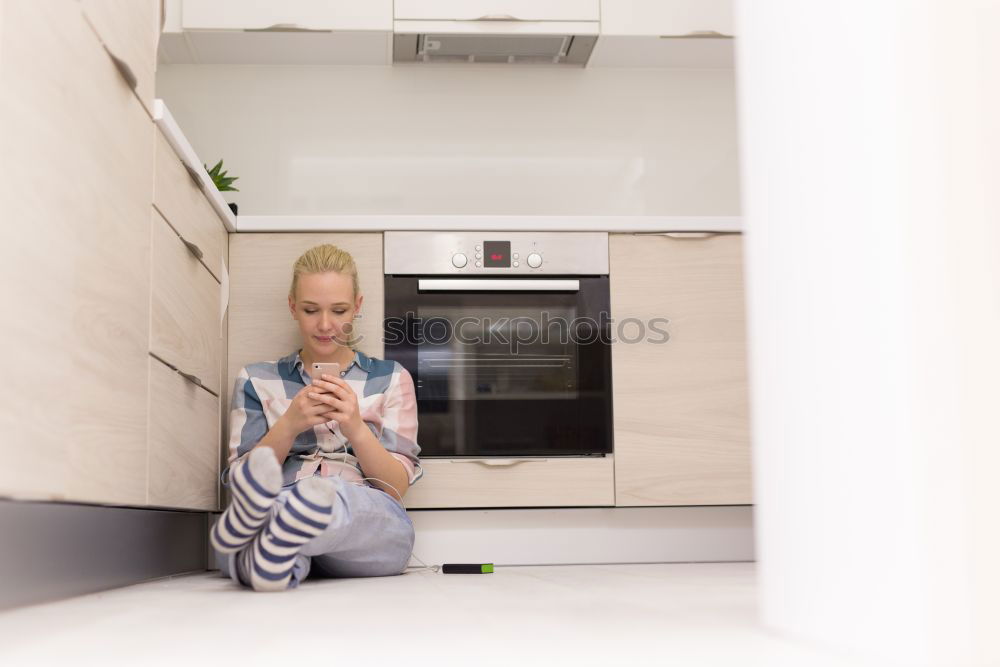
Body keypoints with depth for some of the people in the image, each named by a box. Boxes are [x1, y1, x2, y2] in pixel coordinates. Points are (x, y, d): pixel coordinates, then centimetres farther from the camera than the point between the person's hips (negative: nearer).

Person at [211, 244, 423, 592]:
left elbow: (396, 486, 9)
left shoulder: (390, 378, 18)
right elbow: (240, 479, 9)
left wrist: (356, 428, -10)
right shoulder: (256, 380, 19)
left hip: (369, 521, 0)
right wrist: (289, 426, -9)